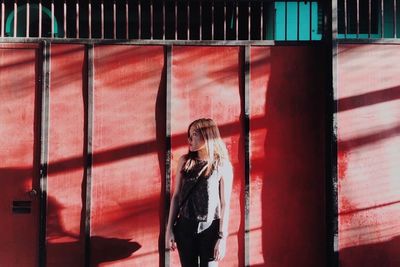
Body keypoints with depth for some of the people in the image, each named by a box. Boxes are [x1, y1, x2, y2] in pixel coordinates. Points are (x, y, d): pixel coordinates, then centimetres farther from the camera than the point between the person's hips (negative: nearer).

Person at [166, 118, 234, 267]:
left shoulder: (223, 165, -5)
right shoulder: (184, 161, 4)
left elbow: (225, 204, -5)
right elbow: (176, 196, 7)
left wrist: (222, 238, -8)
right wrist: (169, 229, 4)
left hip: (209, 228, -3)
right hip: (185, 227, 3)